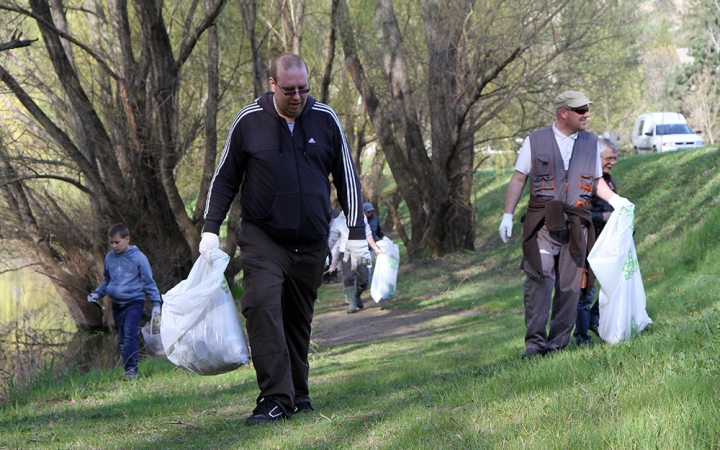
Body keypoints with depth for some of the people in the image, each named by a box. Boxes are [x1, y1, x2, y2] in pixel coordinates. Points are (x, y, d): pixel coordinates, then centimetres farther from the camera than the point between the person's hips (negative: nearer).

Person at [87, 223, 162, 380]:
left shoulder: (138, 258, -6)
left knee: (129, 333, -20)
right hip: (117, 304, 6)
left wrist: (155, 302, -3)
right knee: (121, 339, 6)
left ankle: (131, 368, -19)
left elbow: (148, 282, 0)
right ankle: (129, 368, 12)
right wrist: (97, 294, 8)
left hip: (134, 301, -6)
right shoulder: (109, 257, 8)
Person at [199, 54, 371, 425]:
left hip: (311, 242, 2)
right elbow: (224, 178, 7)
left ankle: (298, 395, 21)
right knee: (262, 304, -21)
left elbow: (347, 178, 11)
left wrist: (356, 234, 7)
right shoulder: (248, 122, -2)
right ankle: (276, 398, -23)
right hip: (262, 238, -2)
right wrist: (210, 228, -1)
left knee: (298, 319, 8)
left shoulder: (325, 120, 3)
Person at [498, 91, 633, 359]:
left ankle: (558, 342, 7)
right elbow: (519, 179, 8)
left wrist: (614, 199, 6)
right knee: (540, 279, -14)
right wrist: (507, 215, 1)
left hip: (576, 225, 3)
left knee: (570, 286, 1)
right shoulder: (535, 141, 7)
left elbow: (596, 180, 24)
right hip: (543, 222, -3)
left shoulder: (590, 143, 16)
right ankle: (535, 341, -13)